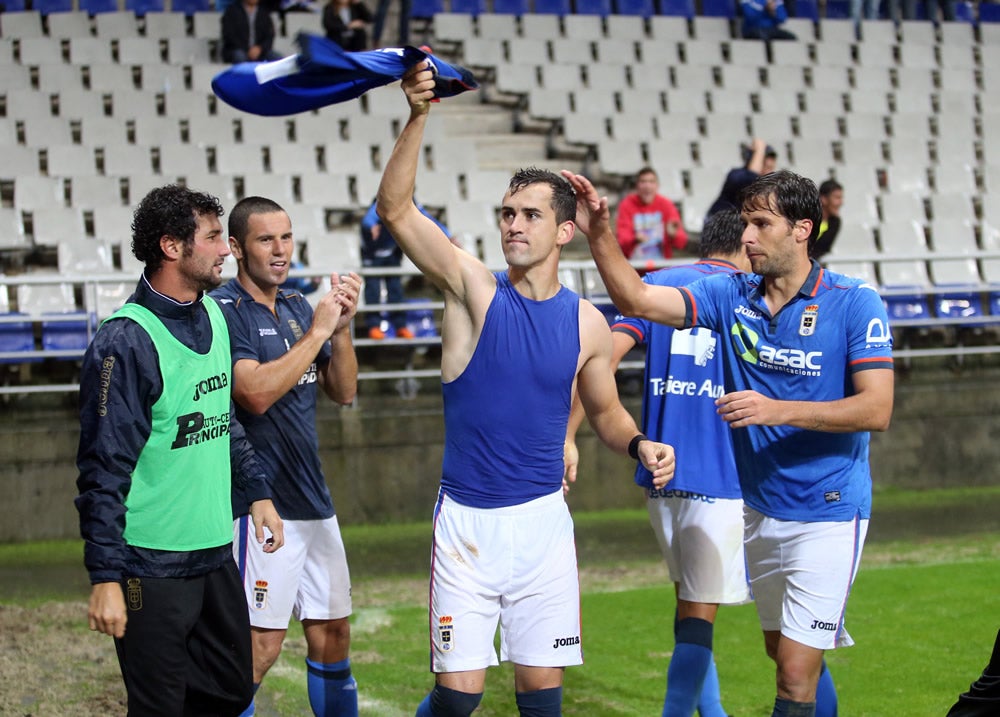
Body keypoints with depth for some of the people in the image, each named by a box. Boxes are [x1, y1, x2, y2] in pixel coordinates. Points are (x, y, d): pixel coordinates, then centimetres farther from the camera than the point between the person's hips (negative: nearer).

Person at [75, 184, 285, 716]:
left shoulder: (213, 317, 10)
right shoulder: (126, 342, -16)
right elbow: (103, 468, -17)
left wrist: (257, 492, 18)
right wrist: (105, 578, -19)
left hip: (215, 553, 8)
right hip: (152, 567, -8)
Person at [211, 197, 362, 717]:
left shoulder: (298, 307, 14)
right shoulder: (223, 311, -10)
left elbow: (343, 391, 12)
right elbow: (256, 394, -23)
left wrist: (342, 327, -3)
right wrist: (317, 332, -20)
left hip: (314, 499, 8)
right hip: (261, 502, -8)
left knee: (332, 635, 11)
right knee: (261, 646, -10)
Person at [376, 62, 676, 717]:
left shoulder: (586, 322, 3)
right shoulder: (474, 289, -5)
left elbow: (605, 410, 17)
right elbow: (395, 209, -16)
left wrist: (639, 444, -5)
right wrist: (418, 119, -27)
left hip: (543, 519, 2)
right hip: (467, 521, -2)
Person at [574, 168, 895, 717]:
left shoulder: (854, 303, -12)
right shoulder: (732, 296, 2)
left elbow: (876, 409, -18)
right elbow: (636, 300, -3)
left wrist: (777, 410, -27)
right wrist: (598, 232, -17)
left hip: (828, 513, -6)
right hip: (759, 511, 6)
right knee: (782, 650, 19)